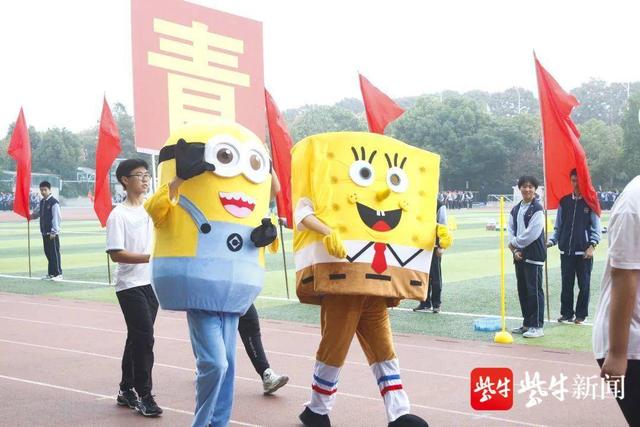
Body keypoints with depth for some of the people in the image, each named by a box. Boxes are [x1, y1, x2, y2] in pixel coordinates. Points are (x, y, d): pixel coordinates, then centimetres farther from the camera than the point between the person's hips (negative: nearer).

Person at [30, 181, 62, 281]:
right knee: (48, 253, 12)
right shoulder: (42, 202, 12)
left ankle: (58, 274, 3)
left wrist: (54, 232, -17)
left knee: (54, 253, -3)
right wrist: (34, 215, 6)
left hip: (52, 233, -8)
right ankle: (51, 273, 20)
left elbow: (56, 218, -16)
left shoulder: (54, 202, -13)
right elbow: (40, 213, 26)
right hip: (45, 232, 8)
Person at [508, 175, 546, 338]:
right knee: (522, 290, 12)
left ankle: (537, 326, -1)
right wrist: (515, 250, -5)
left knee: (534, 290, -6)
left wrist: (514, 243, -6)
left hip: (534, 256, -7)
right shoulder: (515, 209, 13)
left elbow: (531, 234, -17)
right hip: (519, 256, 7)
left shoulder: (537, 209, -9)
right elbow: (511, 231, 9)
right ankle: (527, 323, 22)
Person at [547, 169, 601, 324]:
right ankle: (566, 313, 18)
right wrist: (552, 241, 0)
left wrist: (592, 245, -12)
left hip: (584, 252, -3)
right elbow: (558, 226, 13)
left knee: (584, 285, 4)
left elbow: (596, 227, -1)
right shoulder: (564, 202, 8)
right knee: (566, 284, 8)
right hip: (566, 251, 3)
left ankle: (581, 314, 14)